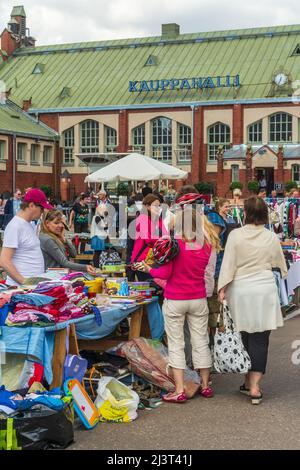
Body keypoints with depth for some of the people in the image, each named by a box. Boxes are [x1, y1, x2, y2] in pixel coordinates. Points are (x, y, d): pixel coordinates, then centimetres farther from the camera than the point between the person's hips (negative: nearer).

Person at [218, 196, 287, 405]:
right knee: (260, 339, 1)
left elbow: (228, 264, -6)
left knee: (245, 338, 12)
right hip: (265, 290, 0)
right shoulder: (272, 237, 0)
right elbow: (279, 263, 15)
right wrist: (284, 274, 36)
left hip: (240, 290, 0)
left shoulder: (236, 235, -5)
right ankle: (255, 386, -2)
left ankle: (248, 382, 22)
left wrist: (222, 289, 1)